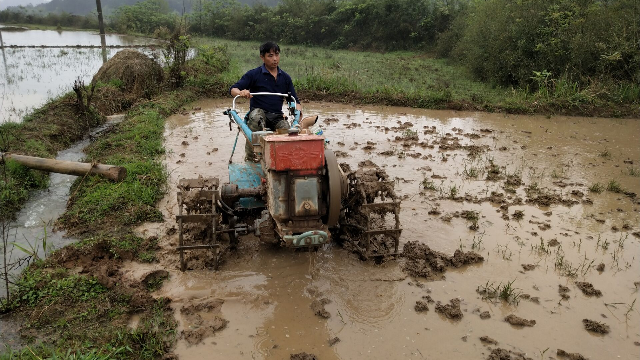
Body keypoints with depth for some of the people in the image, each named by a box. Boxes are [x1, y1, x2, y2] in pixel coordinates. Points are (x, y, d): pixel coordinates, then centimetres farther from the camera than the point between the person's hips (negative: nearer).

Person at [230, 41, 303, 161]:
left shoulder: (285, 77, 15)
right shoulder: (253, 74, 3)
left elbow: (294, 99, 18)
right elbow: (233, 89, -2)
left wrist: (298, 109, -6)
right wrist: (241, 92, -28)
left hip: (277, 117, 2)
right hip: (258, 114, -2)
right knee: (256, 115, -38)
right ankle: (250, 156, -27)